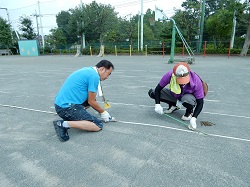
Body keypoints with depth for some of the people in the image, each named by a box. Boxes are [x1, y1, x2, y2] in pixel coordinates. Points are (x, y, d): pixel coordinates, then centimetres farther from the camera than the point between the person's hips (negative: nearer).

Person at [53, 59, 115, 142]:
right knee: (98, 125, -12)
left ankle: (71, 118, 13)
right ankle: (65, 124, -19)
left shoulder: (87, 70, 16)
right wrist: (103, 112, 9)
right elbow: (91, 102, -7)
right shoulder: (94, 76, -12)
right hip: (67, 107, -10)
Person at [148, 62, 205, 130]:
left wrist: (193, 118, -38)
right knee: (152, 93, -15)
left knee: (187, 100, -42)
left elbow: (200, 103, -26)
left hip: (189, 95, -3)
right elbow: (158, 89, -17)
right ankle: (173, 105, 7)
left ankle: (190, 112, -3)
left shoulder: (196, 81, -34)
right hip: (174, 94, 3)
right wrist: (157, 105, -28)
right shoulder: (169, 75, -32)